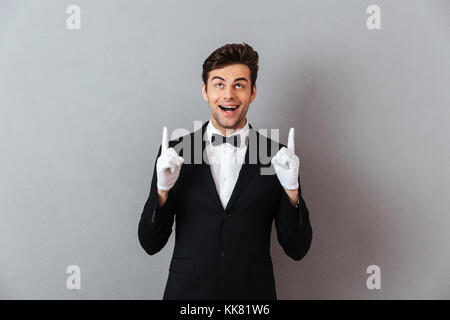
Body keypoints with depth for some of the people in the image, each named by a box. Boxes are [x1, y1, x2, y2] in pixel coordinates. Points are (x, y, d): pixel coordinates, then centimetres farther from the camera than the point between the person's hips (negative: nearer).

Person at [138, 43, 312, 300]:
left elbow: (297, 249, -4)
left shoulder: (277, 156, -4)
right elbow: (151, 243, -3)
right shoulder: (175, 153, -4)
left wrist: (292, 190, -19)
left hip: (252, 291, 0)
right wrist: (162, 189, -19)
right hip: (187, 291, 0)